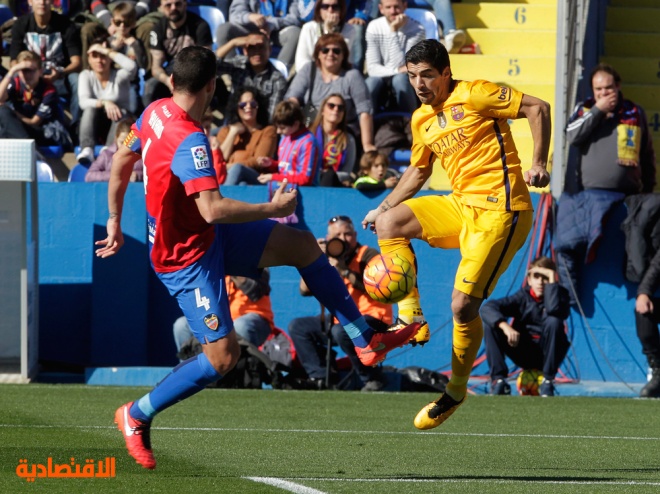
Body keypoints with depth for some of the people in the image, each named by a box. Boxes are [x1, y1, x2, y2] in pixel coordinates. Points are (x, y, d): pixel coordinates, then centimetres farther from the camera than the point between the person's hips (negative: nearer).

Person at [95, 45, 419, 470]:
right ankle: (137, 416, 6)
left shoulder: (155, 112, -2)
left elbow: (122, 160, 12)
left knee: (303, 245, 11)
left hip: (211, 238, 10)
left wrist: (115, 221, 23)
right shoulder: (189, 140, -31)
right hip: (188, 257, -10)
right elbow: (212, 209, -37)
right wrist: (273, 209, -25)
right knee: (222, 356, -11)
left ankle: (366, 340, 18)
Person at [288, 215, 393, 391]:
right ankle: (319, 377, -8)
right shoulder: (328, 259, 12)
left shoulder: (368, 256, -7)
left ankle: (373, 379, -19)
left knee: (341, 330, -36)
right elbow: (305, 290, 2)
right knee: (297, 327, 5)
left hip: (373, 320, -8)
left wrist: (344, 271, -23)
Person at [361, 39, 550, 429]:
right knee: (389, 224, -2)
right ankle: (412, 319, -3)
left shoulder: (473, 94, -9)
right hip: (461, 206, 8)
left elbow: (538, 108, -9)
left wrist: (539, 163, -15)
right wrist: (384, 207, 20)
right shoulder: (421, 120, 13)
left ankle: (457, 390, 6)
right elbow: (419, 171, 29)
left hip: (499, 210, -8)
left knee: (464, 305, -13)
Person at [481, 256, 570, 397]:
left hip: (548, 354, -2)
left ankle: (548, 381, -21)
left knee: (554, 321, -31)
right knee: (490, 324, -16)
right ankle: (499, 380, -18)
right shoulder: (523, 297, -3)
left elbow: (553, 309, -34)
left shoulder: (560, 294, -7)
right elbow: (487, 308, -17)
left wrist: (552, 277, -24)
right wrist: (505, 326, -36)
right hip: (523, 354, 2)